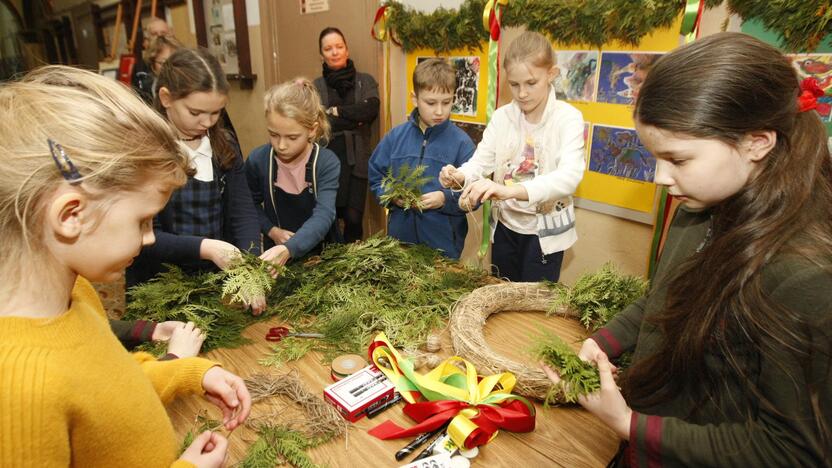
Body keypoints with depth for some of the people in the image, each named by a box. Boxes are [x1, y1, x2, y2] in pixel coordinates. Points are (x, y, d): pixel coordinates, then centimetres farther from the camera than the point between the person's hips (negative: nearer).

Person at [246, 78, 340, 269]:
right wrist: (271, 230, -13)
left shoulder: (327, 162, -20)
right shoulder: (257, 160, -12)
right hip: (275, 250, 2)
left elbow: (323, 216, -31)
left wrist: (288, 249, -45)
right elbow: (252, 205, 4)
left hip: (321, 251, -1)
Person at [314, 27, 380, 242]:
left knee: (353, 218, -5)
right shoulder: (315, 86, 9)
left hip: (356, 160, 0)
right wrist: (354, 119, -8)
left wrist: (336, 111, -6)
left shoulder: (365, 81, 9)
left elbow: (371, 110, -9)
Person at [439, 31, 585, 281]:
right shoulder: (502, 117, -2)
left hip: (545, 230, -3)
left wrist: (512, 190, -48)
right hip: (504, 225, 4)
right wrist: (459, 176, -35)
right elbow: (481, 160, -10)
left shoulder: (567, 118, -15)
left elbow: (570, 175, -31)